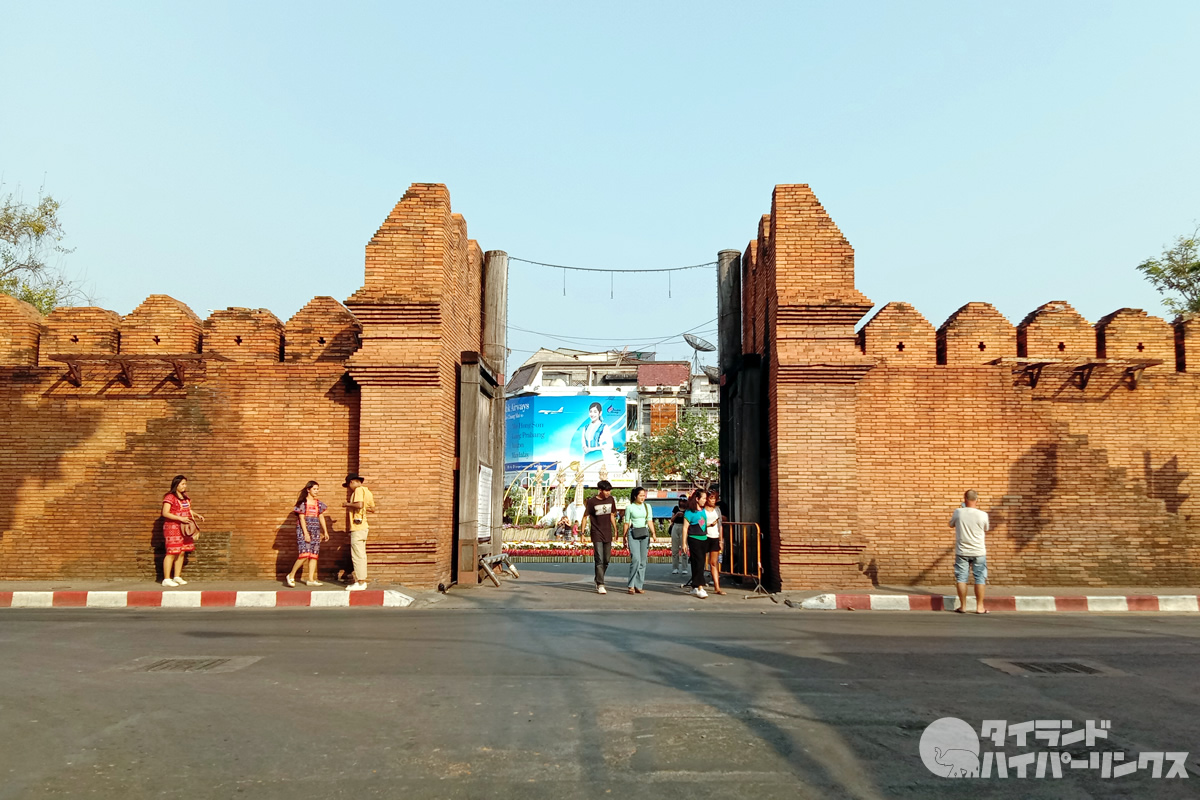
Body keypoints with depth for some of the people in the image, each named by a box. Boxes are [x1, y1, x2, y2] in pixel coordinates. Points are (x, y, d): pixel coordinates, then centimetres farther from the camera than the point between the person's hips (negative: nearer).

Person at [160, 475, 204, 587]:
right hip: (172, 528, -8)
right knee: (172, 553, -8)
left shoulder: (185, 497, 15)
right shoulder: (169, 497, -10)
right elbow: (165, 513, -16)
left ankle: (177, 577, 16)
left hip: (184, 529, 8)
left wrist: (197, 515, 9)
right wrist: (181, 518, -22)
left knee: (182, 553, 8)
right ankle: (166, 579, -4)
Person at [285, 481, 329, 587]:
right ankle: (291, 576, 1)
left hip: (316, 531, 6)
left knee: (314, 555, 2)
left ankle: (310, 579, 5)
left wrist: (325, 532, 14)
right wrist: (306, 533, -16)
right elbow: (301, 518, -10)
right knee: (304, 554, -15)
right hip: (303, 530, -6)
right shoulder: (303, 503, -5)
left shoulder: (318, 503, 11)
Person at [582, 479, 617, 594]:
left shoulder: (610, 499, 6)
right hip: (597, 535, -5)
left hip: (608, 535, 5)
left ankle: (598, 581, 28)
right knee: (599, 560, -11)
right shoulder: (592, 501, -8)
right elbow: (585, 516, -3)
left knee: (606, 560, 10)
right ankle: (600, 585, -9)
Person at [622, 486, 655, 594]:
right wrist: (624, 537, 6)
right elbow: (627, 523, 7)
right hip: (633, 534, -4)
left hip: (645, 534, 4)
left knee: (643, 561, 3)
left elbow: (650, 521, 7)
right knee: (636, 559, -16)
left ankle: (639, 586, 10)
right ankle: (631, 585, -8)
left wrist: (653, 533, -8)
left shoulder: (647, 506, 12)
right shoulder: (629, 507, 3)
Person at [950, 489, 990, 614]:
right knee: (980, 578, 8)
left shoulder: (958, 512, -9)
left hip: (961, 552, 0)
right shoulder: (983, 515, -9)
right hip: (979, 552, 0)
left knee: (961, 578, 6)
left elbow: (951, 524, 10)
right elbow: (985, 531, 8)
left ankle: (963, 606, 9)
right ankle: (979, 607, 11)